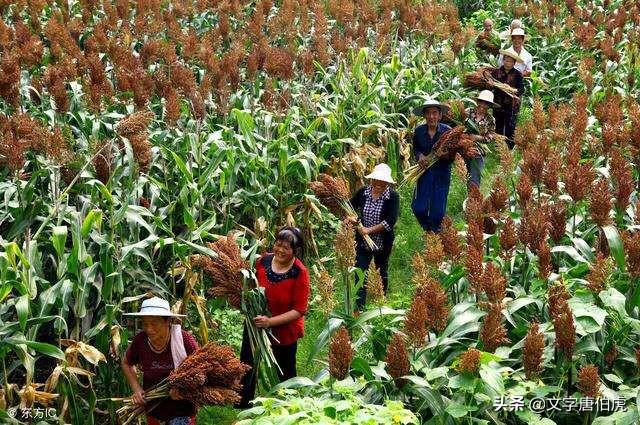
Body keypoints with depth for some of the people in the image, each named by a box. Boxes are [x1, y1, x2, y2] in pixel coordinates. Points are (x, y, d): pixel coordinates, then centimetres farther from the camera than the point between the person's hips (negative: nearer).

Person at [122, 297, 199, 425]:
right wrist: (136, 388, -4)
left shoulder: (184, 339, -22)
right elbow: (126, 364, 7)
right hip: (152, 407, 3)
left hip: (181, 409, -3)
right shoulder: (140, 340, -14)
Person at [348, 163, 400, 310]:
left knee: (382, 273, 19)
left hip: (383, 243, -1)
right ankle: (358, 307, -9)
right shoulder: (363, 192, -7)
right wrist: (351, 217, -13)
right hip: (362, 241, 1)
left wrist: (369, 230, -26)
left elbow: (391, 220, -25)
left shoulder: (392, 196, -17)